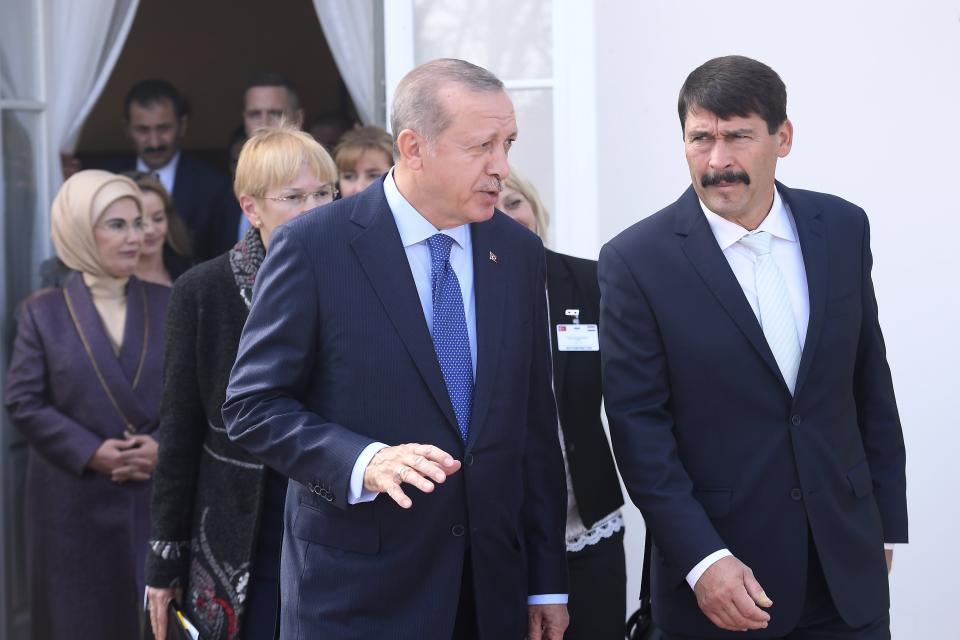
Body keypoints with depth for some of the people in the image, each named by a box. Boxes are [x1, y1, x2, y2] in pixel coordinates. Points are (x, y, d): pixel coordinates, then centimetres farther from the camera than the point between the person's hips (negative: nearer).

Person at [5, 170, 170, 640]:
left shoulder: (167, 305, 7)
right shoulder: (44, 312, 1)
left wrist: (166, 445, -13)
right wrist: (90, 452, -14)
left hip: (159, 497, 1)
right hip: (75, 504, -1)